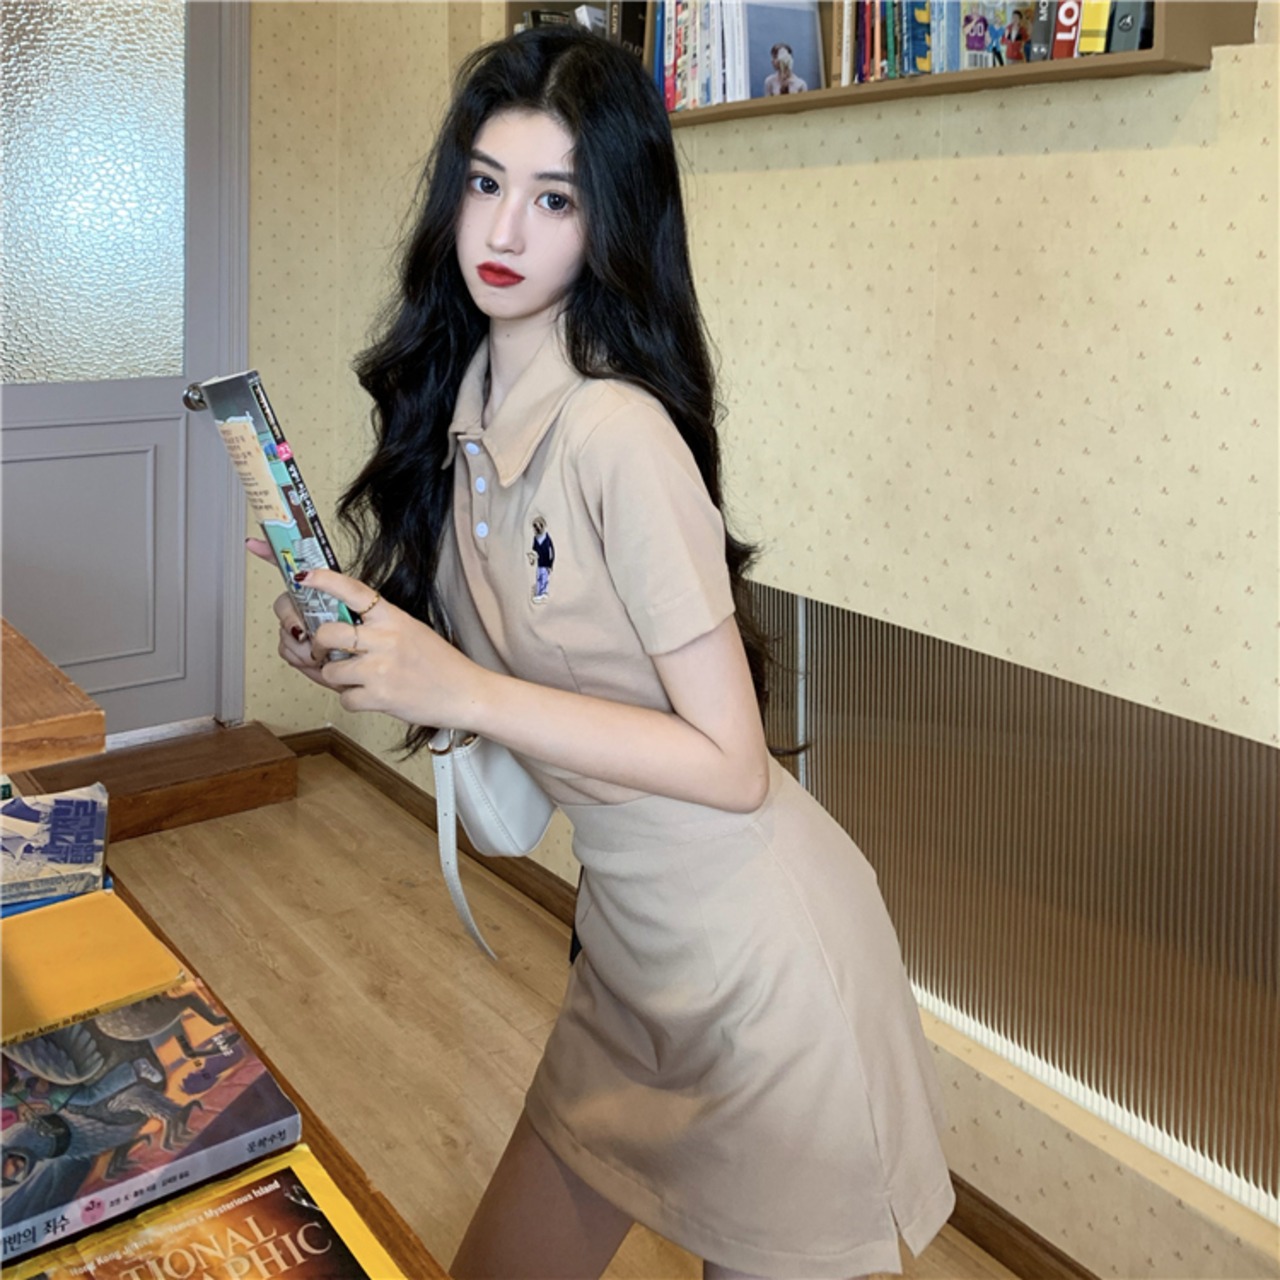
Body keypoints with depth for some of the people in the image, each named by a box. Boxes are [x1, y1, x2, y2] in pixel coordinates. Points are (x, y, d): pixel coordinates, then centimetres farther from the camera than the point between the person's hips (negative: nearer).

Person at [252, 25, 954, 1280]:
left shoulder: (619, 434, -23)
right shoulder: (462, 408, 1)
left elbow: (730, 764, -22)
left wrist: (461, 689, -26)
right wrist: (356, 649, -6)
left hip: (755, 951, -7)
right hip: (624, 933, 7)